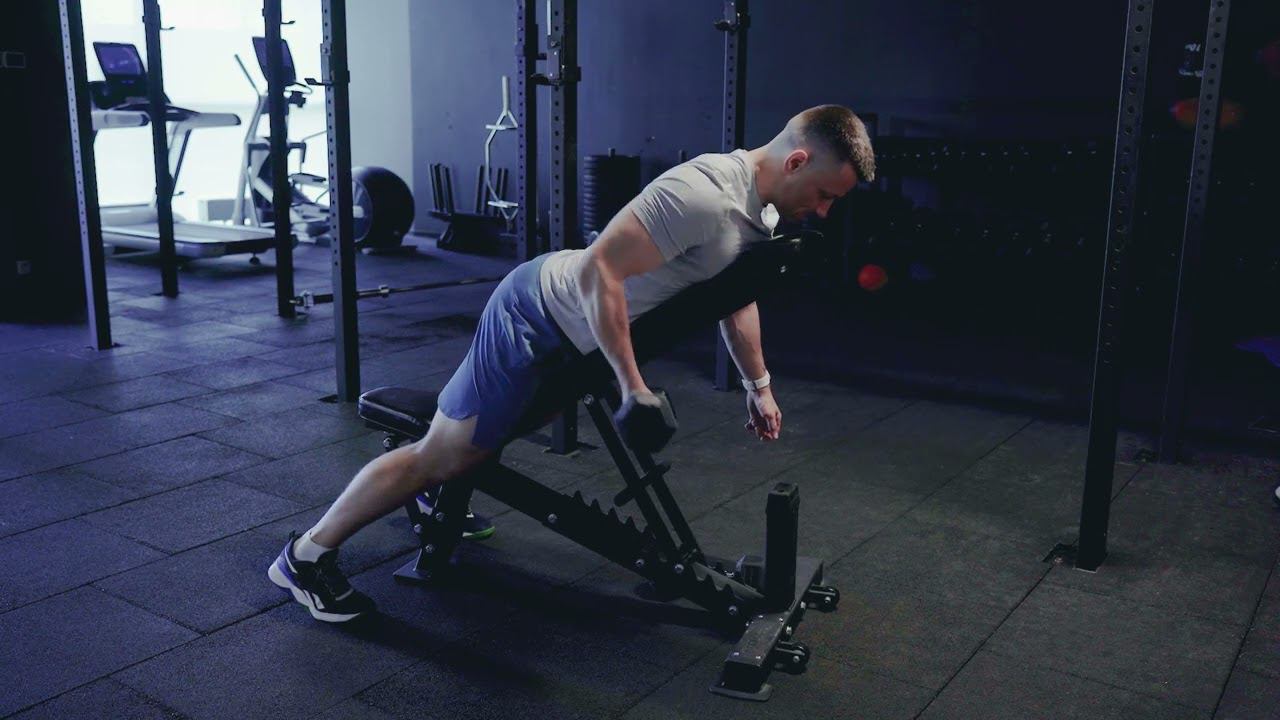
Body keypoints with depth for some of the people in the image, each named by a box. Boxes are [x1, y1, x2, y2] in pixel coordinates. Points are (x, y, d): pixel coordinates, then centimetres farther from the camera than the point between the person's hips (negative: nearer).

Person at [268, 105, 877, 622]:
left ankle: (433, 493, 54)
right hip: (539, 317, -10)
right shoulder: (702, 196, -31)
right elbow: (599, 271, -34)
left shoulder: (758, 208, 3)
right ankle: (308, 554, 10)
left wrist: (758, 384, 22)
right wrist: (633, 386, -30)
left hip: (570, 326, 10)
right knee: (445, 453, -3)